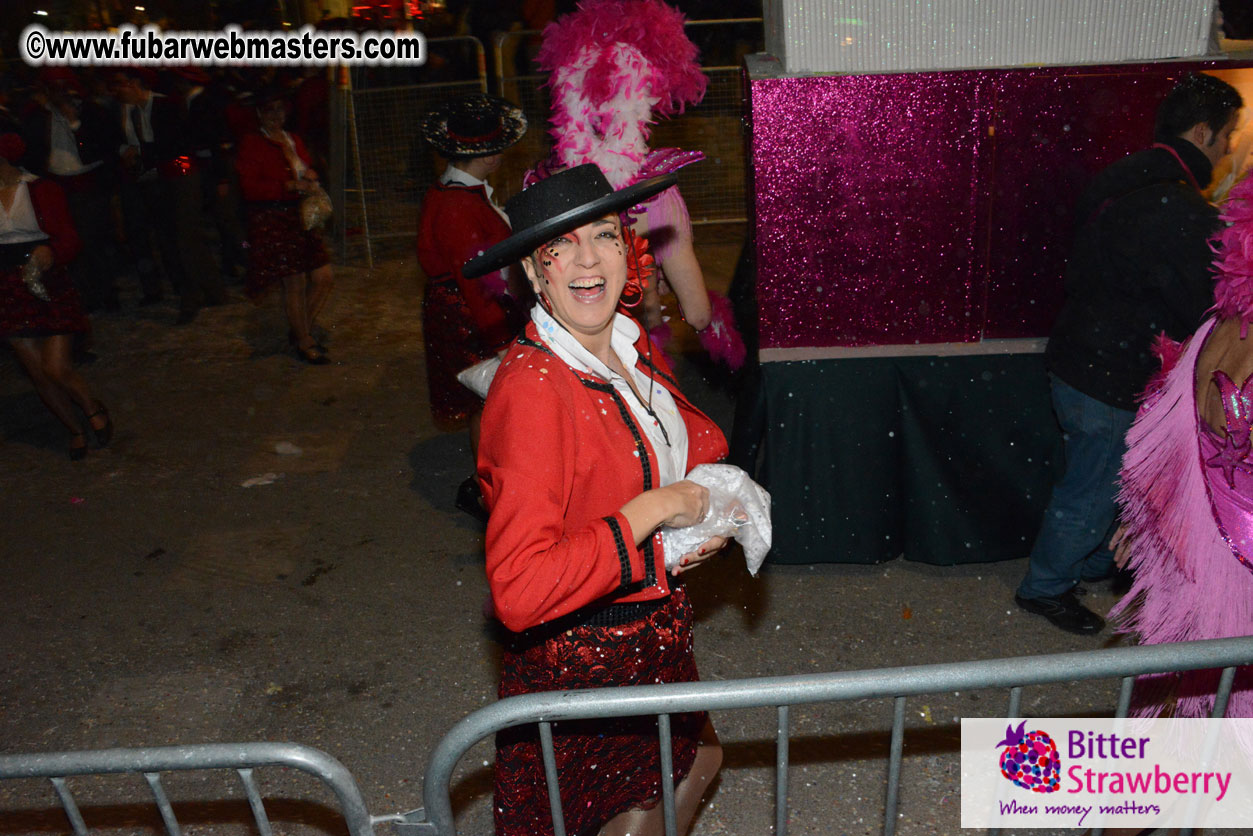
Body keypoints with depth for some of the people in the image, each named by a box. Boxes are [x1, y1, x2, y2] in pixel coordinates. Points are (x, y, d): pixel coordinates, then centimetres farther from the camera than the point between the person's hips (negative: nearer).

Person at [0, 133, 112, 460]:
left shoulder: (41, 190, -3)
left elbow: (68, 240, -11)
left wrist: (46, 256, -31)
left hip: (49, 291, -4)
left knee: (56, 369, -11)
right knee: (38, 375, 7)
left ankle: (94, 409, 19)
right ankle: (76, 431, 25)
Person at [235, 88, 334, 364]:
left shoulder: (293, 139, 16)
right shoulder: (250, 143, -6)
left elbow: (308, 169, 29)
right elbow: (250, 188, -13)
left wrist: (310, 177, 4)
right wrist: (291, 186, -18)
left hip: (301, 217, 7)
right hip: (272, 221, -7)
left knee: (325, 278, 5)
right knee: (295, 284, -3)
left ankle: (300, 330, 26)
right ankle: (304, 343, 15)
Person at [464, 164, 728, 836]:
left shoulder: (634, 349, -2)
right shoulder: (530, 389, -29)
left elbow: (694, 443, 18)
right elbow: (519, 591, -35)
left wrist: (706, 520, -2)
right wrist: (652, 511, -28)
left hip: (654, 630, 8)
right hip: (580, 657, -7)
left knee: (698, 758, 27)